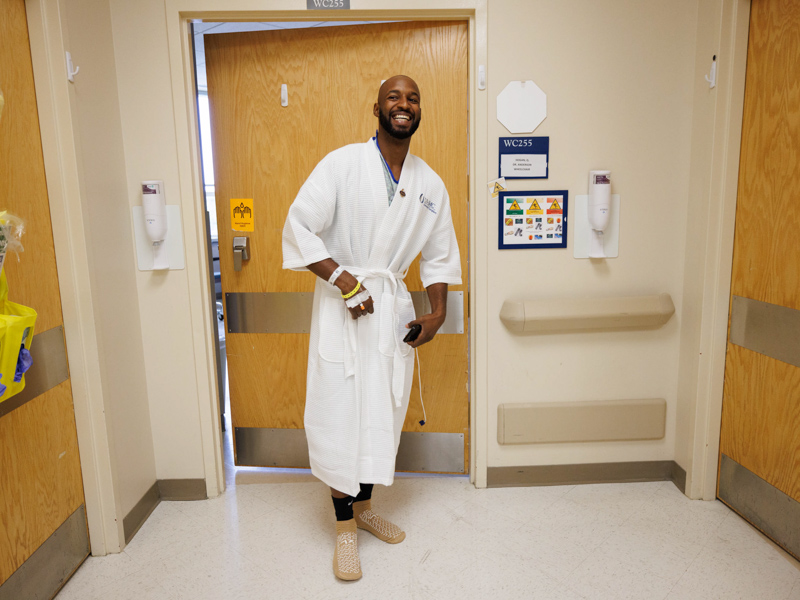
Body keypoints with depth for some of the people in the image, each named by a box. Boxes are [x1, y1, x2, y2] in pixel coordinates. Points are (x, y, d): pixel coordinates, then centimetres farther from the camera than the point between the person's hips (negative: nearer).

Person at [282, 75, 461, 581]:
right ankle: (345, 527, 17)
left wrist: (438, 312, 3)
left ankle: (364, 505, 34)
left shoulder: (431, 184, 8)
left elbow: (439, 255, 14)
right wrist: (344, 280, -16)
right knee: (340, 414, -1)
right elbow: (299, 228, -8)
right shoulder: (342, 164, -5)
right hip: (341, 306, -4)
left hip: (393, 307, 4)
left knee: (383, 413, 12)